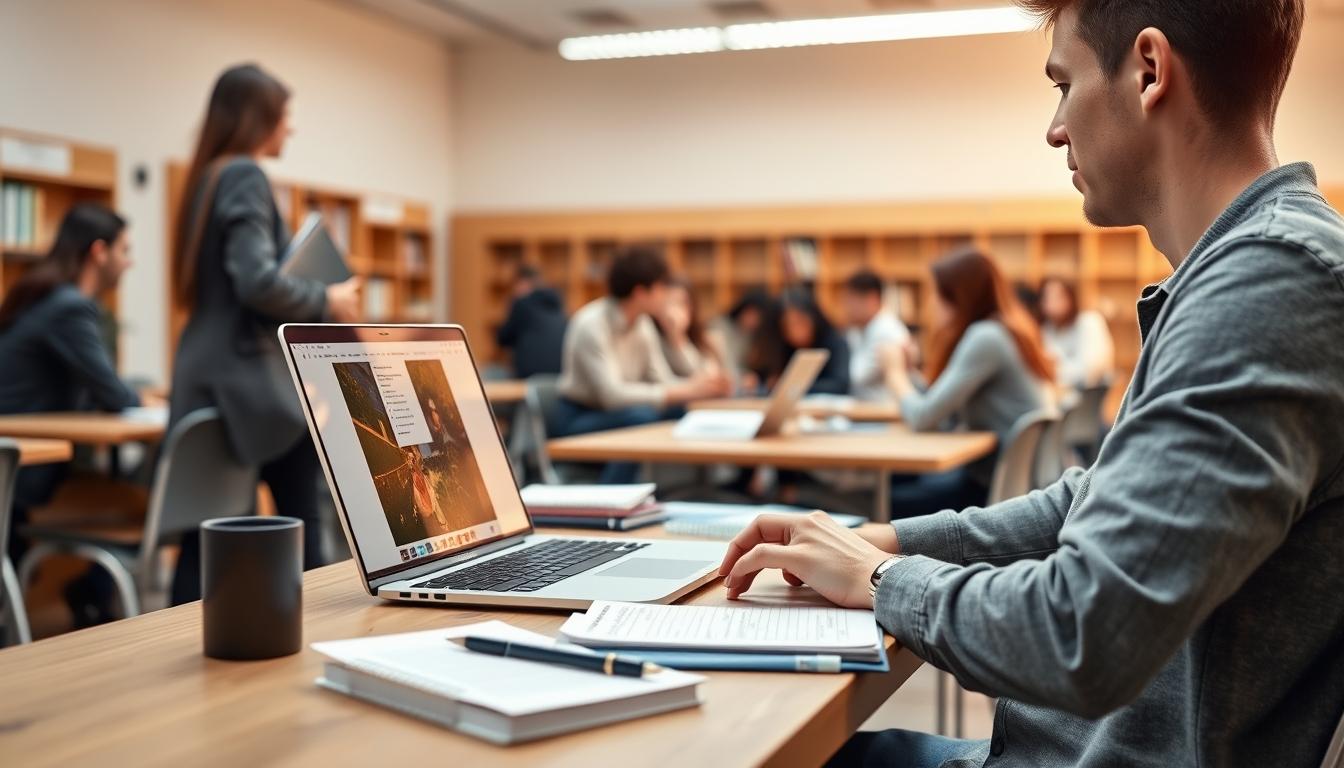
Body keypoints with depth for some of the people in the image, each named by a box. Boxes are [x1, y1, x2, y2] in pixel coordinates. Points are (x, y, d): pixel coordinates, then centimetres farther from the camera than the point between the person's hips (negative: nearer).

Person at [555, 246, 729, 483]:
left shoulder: (643, 324, 2)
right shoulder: (591, 324, -22)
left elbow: (661, 381, 2)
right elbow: (611, 394, -30)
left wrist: (700, 387, -18)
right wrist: (686, 391, -32)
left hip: (615, 411, 7)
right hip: (579, 419, -7)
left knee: (690, 410, -13)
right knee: (642, 416, -34)